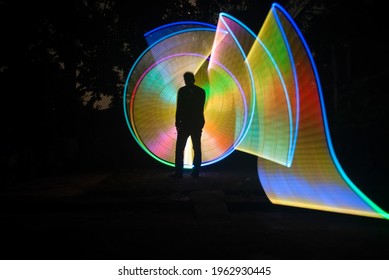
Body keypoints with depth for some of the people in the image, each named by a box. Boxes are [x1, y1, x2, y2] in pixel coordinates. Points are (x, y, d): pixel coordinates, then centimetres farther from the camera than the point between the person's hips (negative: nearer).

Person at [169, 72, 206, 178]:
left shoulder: (182, 90, -5)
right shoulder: (201, 91, 5)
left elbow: (179, 108, -7)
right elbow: (201, 108, 7)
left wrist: (177, 122, -4)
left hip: (185, 123, -3)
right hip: (197, 123, 3)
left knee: (179, 148, 1)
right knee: (197, 148, 4)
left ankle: (178, 172, 0)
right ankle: (196, 172, 4)